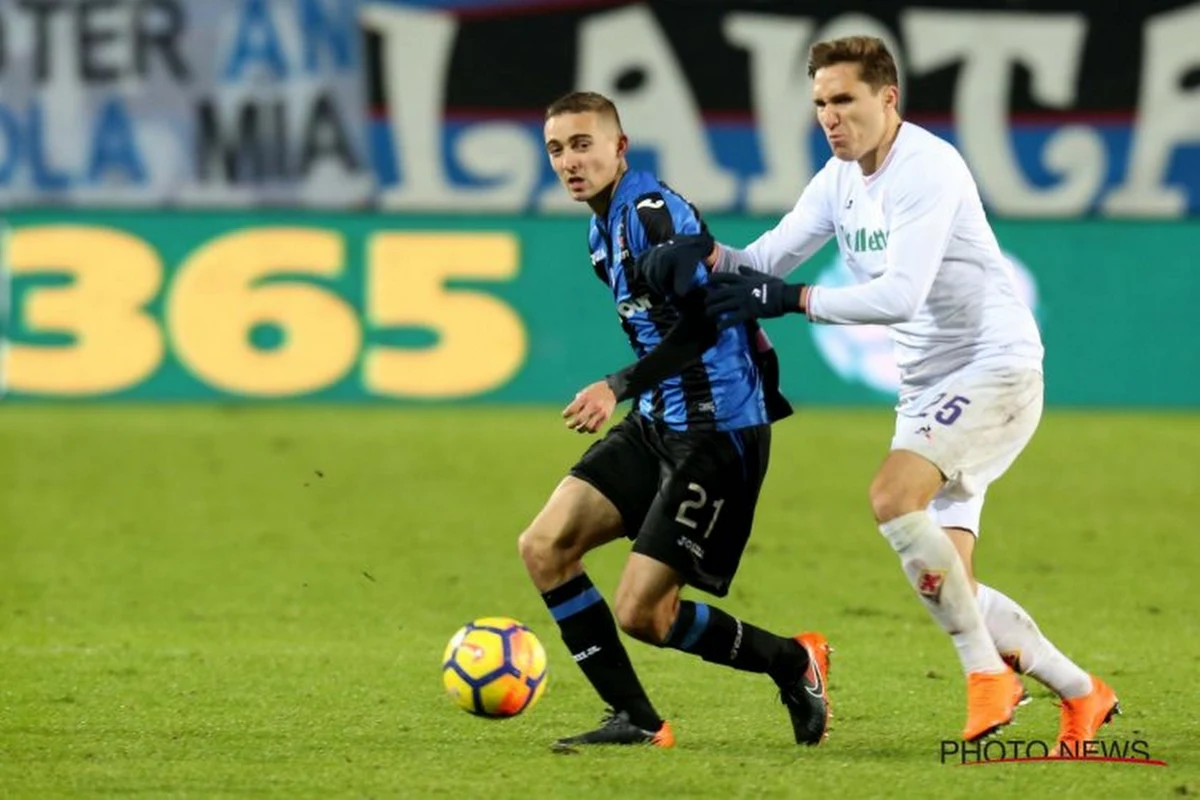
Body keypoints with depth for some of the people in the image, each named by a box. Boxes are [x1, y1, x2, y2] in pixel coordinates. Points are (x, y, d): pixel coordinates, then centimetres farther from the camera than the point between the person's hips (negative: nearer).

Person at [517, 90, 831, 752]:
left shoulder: (651, 211, -15)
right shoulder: (602, 230, 15)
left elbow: (703, 320, -23)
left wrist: (618, 388, -28)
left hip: (716, 431, -10)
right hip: (656, 425, 10)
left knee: (642, 614, -11)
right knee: (543, 548, -3)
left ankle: (794, 664, 13)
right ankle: (635, 721, 4)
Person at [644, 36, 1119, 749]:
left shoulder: (929, 168, -18)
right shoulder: (840, 180, 7)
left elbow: (899, 295, -28)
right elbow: (765, 265, 9)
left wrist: (791, 299, -30)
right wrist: (706, 254, -12)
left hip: (997, 368, -9)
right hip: (929, 387, 9)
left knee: (893, 496, -29)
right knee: (945, 585, 3)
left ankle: (989, 673, -17)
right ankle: (1083, 695, 19)